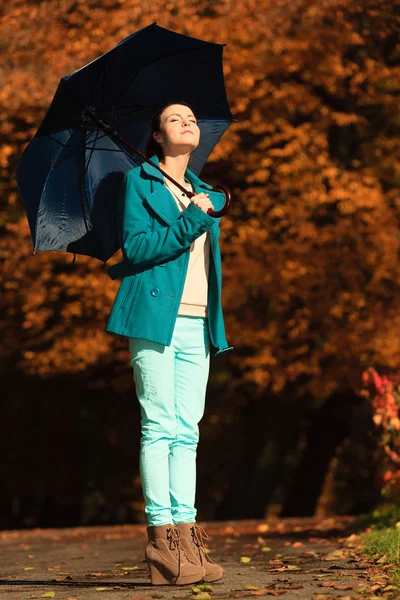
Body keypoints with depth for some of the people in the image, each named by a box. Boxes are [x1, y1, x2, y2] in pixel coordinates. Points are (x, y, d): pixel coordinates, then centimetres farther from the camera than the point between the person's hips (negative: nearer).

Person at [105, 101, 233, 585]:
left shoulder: (205, 194, 22)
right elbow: (136, 245, -8)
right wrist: (191, 220, -14)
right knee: (160, 426, -10)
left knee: (187, 430, 1)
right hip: (155, 315, -6)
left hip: (197, 324, 6)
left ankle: (186, 537, -1)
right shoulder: (139, 182, 4)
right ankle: (162, 541, -11)